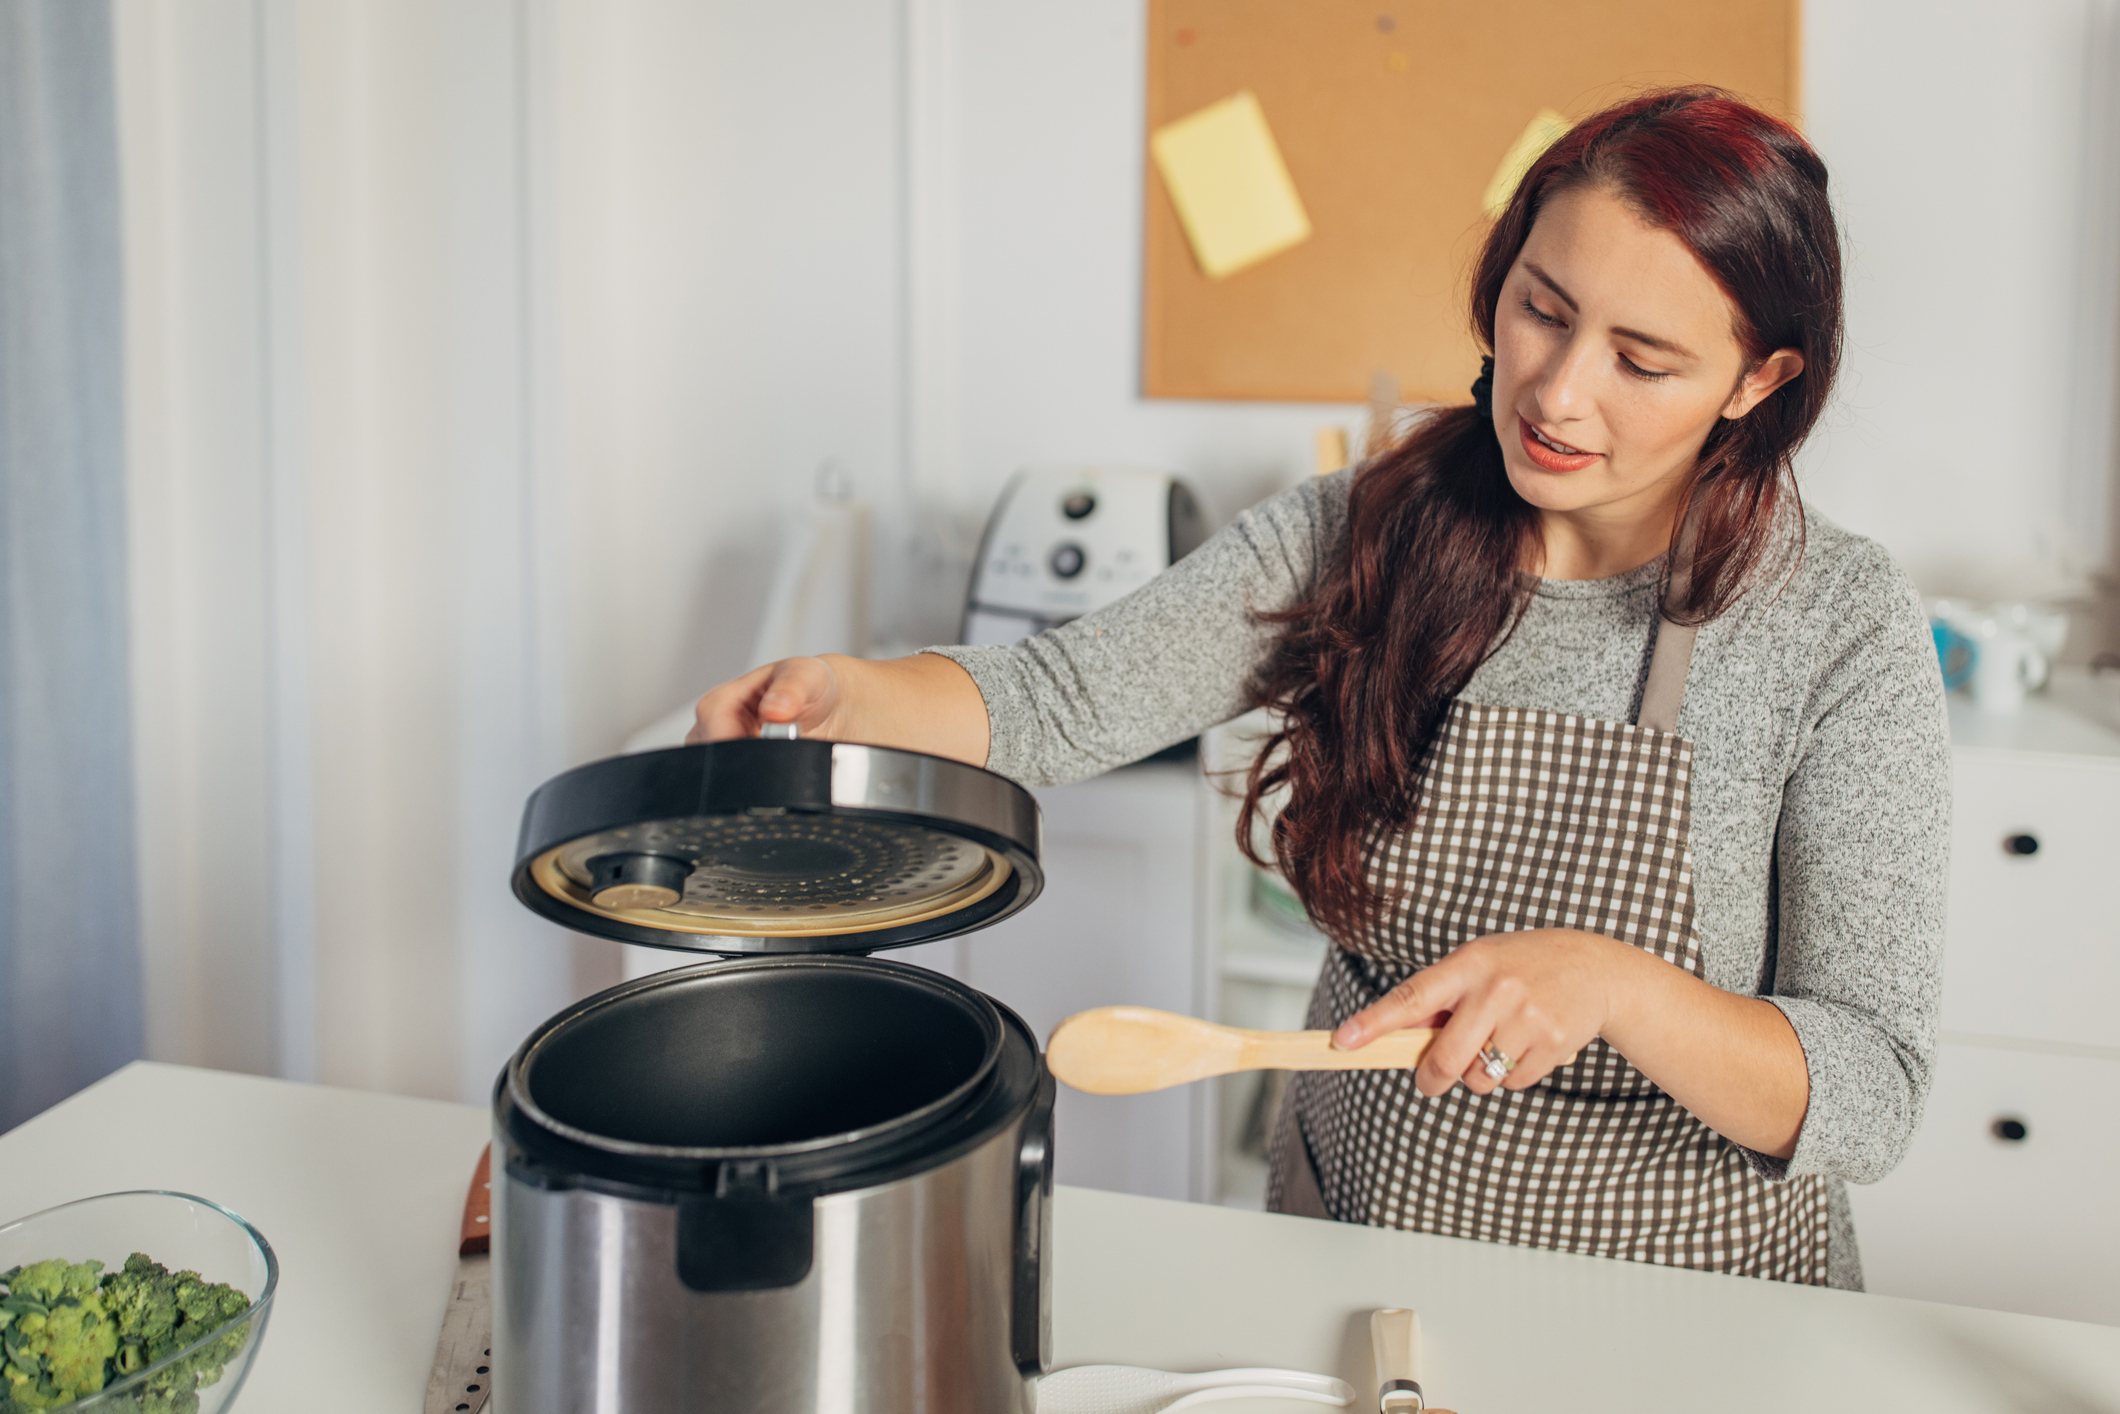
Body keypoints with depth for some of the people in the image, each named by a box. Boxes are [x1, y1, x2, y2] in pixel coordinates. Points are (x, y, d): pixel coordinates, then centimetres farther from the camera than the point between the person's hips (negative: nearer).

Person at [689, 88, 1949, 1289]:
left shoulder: (1840, 626, -13)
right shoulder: (1353, 538, -4)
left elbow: (1872, 1099, -14)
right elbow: (1061, 702, -8)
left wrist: (1613, 985, -31)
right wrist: (843, 694, -27)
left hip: (1680, 1302, -2)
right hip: (1350, 1230, 3)